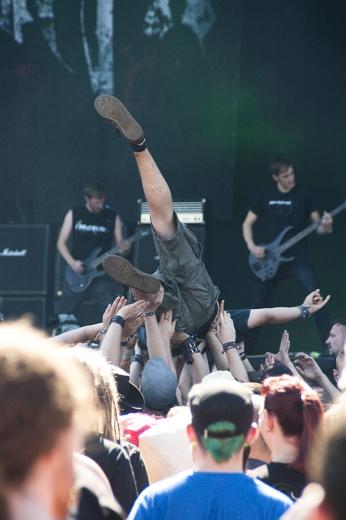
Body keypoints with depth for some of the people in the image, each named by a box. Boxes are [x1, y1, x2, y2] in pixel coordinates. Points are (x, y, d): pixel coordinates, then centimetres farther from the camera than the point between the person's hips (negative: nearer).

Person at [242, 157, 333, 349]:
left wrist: (325, 227, -22)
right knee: (259, 304, 8)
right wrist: (252, 246, -7)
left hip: (297, 257, -1)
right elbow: (247, 223, 9)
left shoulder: (303, 195, 0)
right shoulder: (265, 195, 2)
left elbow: (318, 226, 2)